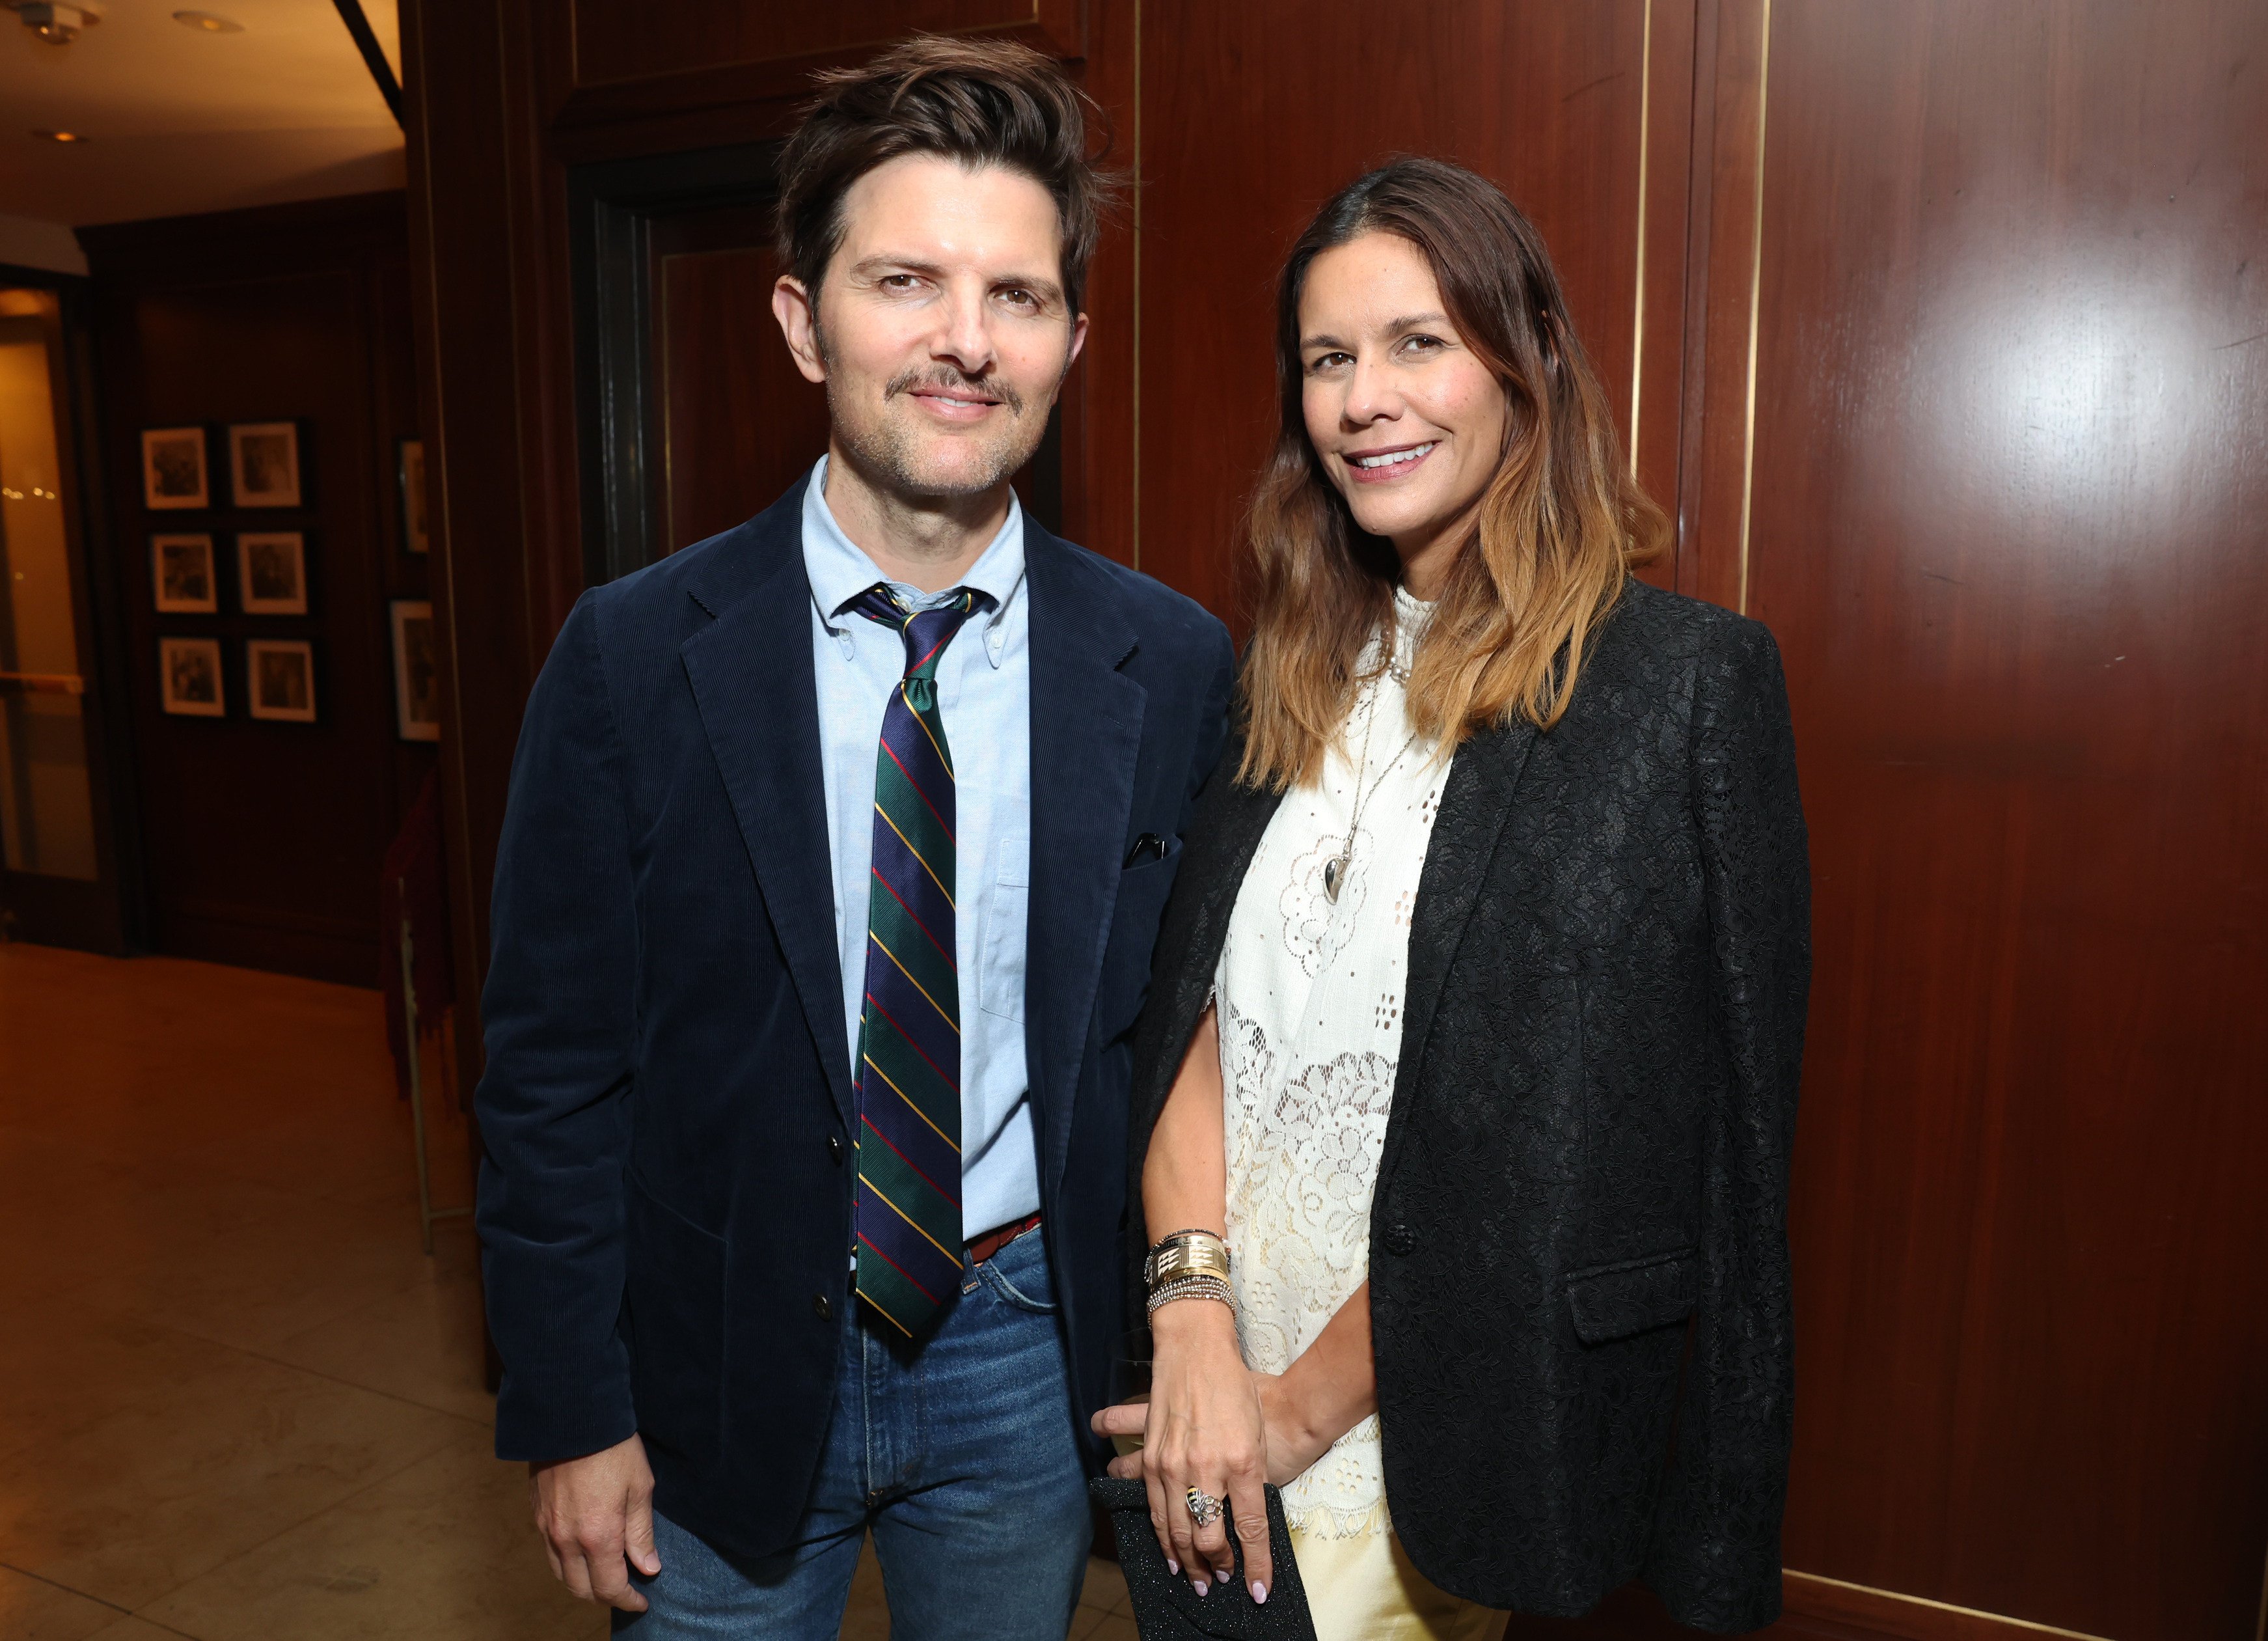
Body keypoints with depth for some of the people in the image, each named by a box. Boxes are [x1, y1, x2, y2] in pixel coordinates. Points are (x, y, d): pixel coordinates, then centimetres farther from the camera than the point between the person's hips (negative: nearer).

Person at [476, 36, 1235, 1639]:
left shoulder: (1175, 666, -8)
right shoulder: (632, 659, -12)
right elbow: (552, 1069, -6)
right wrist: (572, 1412, -4)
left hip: (1032, 1357, 2)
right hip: (728, 1366, -1)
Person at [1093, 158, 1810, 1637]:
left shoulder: (1688, 681, -13)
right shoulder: (1292, 674, 3)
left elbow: (1554, 1139, -17)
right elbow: (1193, 1015, -1)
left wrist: (1306, 1401, -12)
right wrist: (1193, 1314, -14)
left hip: (1424, 1452, -4)